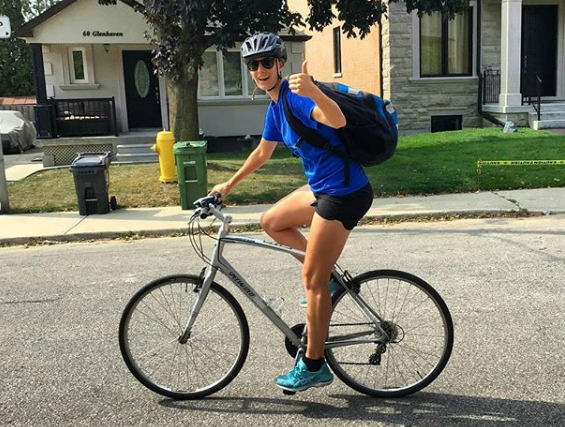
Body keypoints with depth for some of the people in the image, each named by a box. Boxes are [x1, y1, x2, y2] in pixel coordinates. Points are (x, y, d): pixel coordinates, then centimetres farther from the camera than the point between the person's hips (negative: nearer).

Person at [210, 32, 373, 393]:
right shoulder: (276, 106, 12)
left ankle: (314, 366, 10)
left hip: (345, 193, -9)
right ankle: (329, 275, 22)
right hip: (322, 187, 9)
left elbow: (338, 120, -35)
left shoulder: (296, 96, -16)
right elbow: (263, 153, 25)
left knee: (313, 279, -3)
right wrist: (229, 185, 32)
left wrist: (314, 92, -54)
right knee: (271, 222, 21)